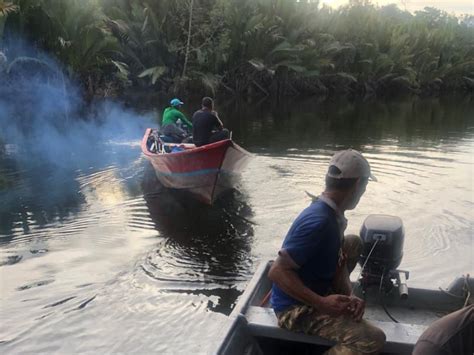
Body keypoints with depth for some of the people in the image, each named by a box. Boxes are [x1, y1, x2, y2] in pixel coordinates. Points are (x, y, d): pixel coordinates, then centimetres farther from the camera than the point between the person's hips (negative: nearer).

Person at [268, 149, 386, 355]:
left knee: (354, 243, 18)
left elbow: (338, 262, 4)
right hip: (296, 308, -9)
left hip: (314, 291, 9)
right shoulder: (319, 221, -29)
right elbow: (277, 272, -30)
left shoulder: (332, 214, 1)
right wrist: (322, 303, -32)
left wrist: (348, 297, -13)